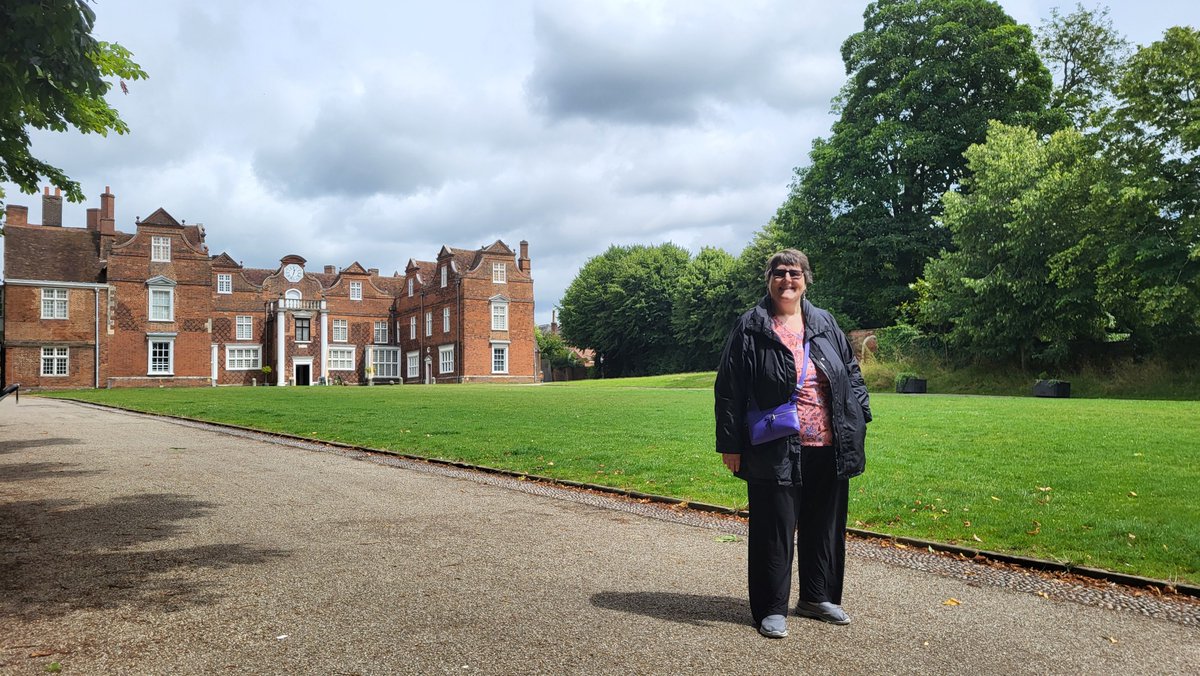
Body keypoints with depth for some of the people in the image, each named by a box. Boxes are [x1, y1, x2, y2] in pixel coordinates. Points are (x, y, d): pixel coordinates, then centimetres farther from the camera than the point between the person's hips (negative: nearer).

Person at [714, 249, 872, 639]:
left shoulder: (825, 324, 10)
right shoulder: (750, 329, -3)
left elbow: (851, 372, 18)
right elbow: (729, 390, -4)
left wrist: (860, 416, 8)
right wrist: (730, 444, -7)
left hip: (828, 448, 5)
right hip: (776, 451, -5)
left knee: (825, 525, 15)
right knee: (774, 530, 2)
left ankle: (818, 597, 33)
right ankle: (771, 609, 15)